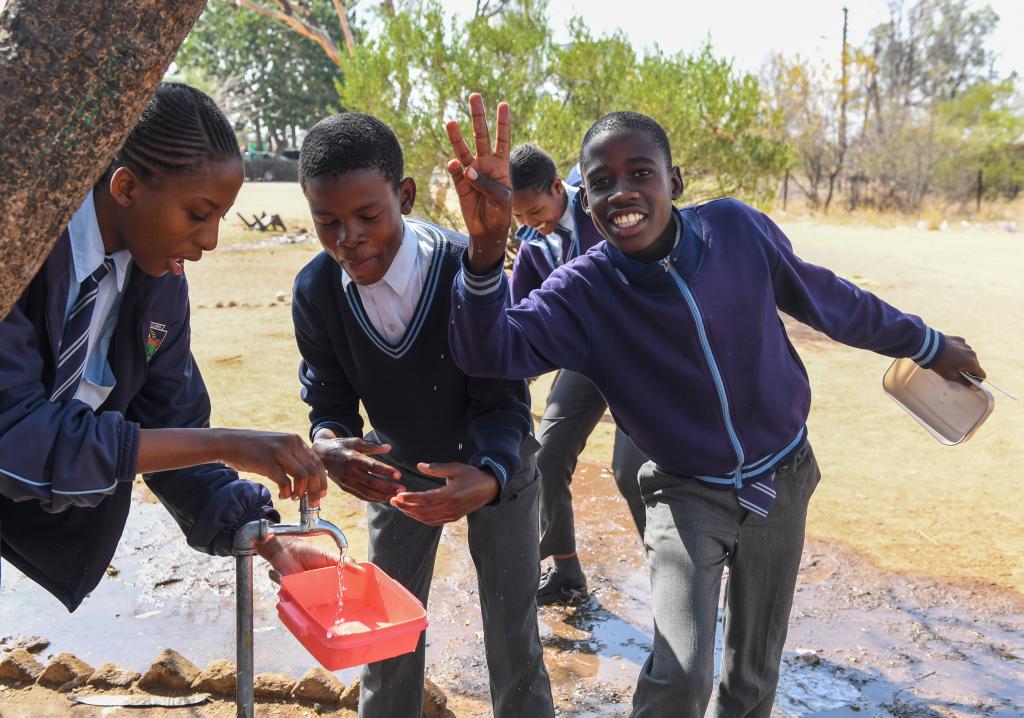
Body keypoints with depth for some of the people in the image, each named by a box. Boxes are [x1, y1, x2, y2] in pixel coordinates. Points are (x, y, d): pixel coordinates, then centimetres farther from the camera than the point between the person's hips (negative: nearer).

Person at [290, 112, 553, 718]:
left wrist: (487, 480, -48)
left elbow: (504, 401, -27)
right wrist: (329, 443, -37)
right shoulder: (316, 293, -21)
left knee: (514, 641, 4)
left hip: (492, 465, -2)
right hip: (396, 466, 3)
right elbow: (330, 400, -11)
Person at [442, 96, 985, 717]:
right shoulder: (583, 292, -18)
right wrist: (487, 249, -53)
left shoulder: (738, 229, -14)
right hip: (687, 491, -2)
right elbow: (491, 349, -34)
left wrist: (925, 343, 15)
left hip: (781, 479, 2)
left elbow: (823, 296, 2)